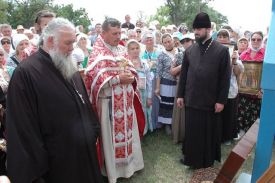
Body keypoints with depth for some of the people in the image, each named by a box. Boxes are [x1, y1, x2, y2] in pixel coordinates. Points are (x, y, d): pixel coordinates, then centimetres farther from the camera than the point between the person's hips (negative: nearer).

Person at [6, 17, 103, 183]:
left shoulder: (70, 68, 6)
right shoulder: (26, 74, -19)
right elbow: (23, 128, -19)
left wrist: (94, 131, 10)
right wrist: (35, 169, -15)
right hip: (56, 161, -7)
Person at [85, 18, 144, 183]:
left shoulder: (122, 49, 9)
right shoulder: (97, 53, -10)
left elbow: (131, 69, 15)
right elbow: (95, 78, -18)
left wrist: (132, 77, -8)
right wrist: (118, 78, -22)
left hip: (126, 100, 6)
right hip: (110, 102, -6)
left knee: (129, 131, 17)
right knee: (112, 136, 5)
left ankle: (130, 163, 36)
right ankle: (113, 169, 23)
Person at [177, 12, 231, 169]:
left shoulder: (222, 50, -6)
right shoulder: (189, 50, 5)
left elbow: (225, 78, -6)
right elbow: (184, 74, 8)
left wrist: (221, 100, -9)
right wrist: (180, 95, 6)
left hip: (211, 101, -3)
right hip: (192, 99, 3)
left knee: (209, 132, 10)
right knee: (192, 131, 12)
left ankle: (207, 160, 30)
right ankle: (191, 157, 31)